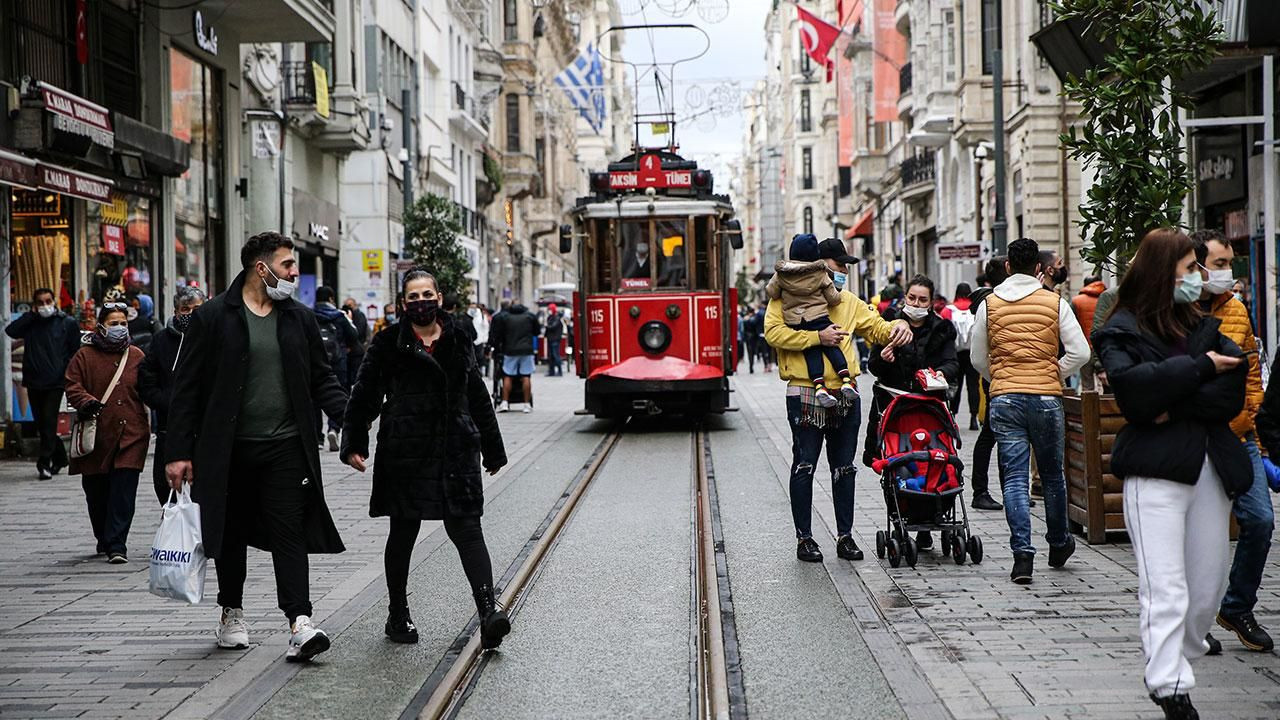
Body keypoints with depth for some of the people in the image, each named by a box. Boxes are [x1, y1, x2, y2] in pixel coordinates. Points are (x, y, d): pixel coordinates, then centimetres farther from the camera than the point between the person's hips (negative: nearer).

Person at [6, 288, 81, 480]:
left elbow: (75, 352, 6)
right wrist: (31, 314, -8)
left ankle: (44, 462, -10)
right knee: (41, 424, 10)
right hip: (34, 382, 4)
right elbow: (11, 331, -11)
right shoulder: (30, 322, 7)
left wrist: (68, 374, 1)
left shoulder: (67, 323, 1)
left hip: (55, 382, -4)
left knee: (49, 422, -11)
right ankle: (59, 458, 25)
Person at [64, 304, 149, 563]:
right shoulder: (85, 356, 5)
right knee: (96, 491, 9)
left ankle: (116, 544, -7)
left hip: (131, 434, 0)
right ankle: (104, 538, 29)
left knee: (124, 490, -9)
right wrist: (86, 402, -19)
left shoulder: (137, 356, 10)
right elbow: (72, 386, 0)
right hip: (96, 435, 0)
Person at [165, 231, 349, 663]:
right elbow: (186, 388, -3)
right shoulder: (213, 318, -3)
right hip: (228, 450, -1)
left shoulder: (300, 318, 8)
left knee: (290, 531, -6)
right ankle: (231, 614, 29)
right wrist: (179, 452, -7)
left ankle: (300, 623, -12)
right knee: (231, 532, 11)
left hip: (286, 447, 1)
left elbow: (323, 380, 12)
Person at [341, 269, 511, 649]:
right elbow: (363, 396, 1)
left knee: (466, 528, -7)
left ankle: (488, 610, -15)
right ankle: (398, 614, 22)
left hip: (457, 450, 2)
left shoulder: (458, 341, 11)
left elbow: (478, 397, 17)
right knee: (403, 532, 8)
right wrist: (354, 443, -9)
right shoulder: (389, 344, 2)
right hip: (405, 453, -1)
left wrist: (492, 448, 20)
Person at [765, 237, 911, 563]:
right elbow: (773, 332, -14)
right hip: (805, 393, -5)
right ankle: (804, 538, 9)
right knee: (804, 466, 1)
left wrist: (898, 326, -3)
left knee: (844, 468, 10)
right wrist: (817, 337, -18)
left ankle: (845, 536, 19)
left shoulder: (849, 302, 17)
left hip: (845, 395, 6)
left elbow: (877, 328, 19)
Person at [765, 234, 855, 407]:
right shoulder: (821, 274, 0)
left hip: (795, 323, 2)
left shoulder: (781, 274, 3)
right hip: (819, 319, -2)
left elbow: (770, 293, 9)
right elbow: (834, 299, 3)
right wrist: (835, 291, 24)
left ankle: (819, 386, -13)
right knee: (832, 347, 7)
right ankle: (846, 380, -6)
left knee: (812, 353, 3)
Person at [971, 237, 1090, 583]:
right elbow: (1080, 352, -4)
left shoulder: (989, 304, 3)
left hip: (1004, 400, 0)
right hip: (1046, 399, 0)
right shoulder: (1055, 303, 0)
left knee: (1014, 478, 1)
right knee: (1052, 474, 16)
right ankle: (1058, 545, 31)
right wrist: (1054, 376, 9)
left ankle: (1022, 553, -10)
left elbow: (978, 359, 8)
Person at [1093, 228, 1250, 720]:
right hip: (1155, 471, -6)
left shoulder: (1202, 326, 16)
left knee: (1210, 583, 10)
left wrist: (1175, 406, -13)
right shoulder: (1122, 331, 1)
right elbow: (1135, 385, -19)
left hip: (1209, 468, 6)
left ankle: (1182, 655, 28)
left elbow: (1232, 393, 2)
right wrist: (1200, 369, -11)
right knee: (1166, 589, -11)